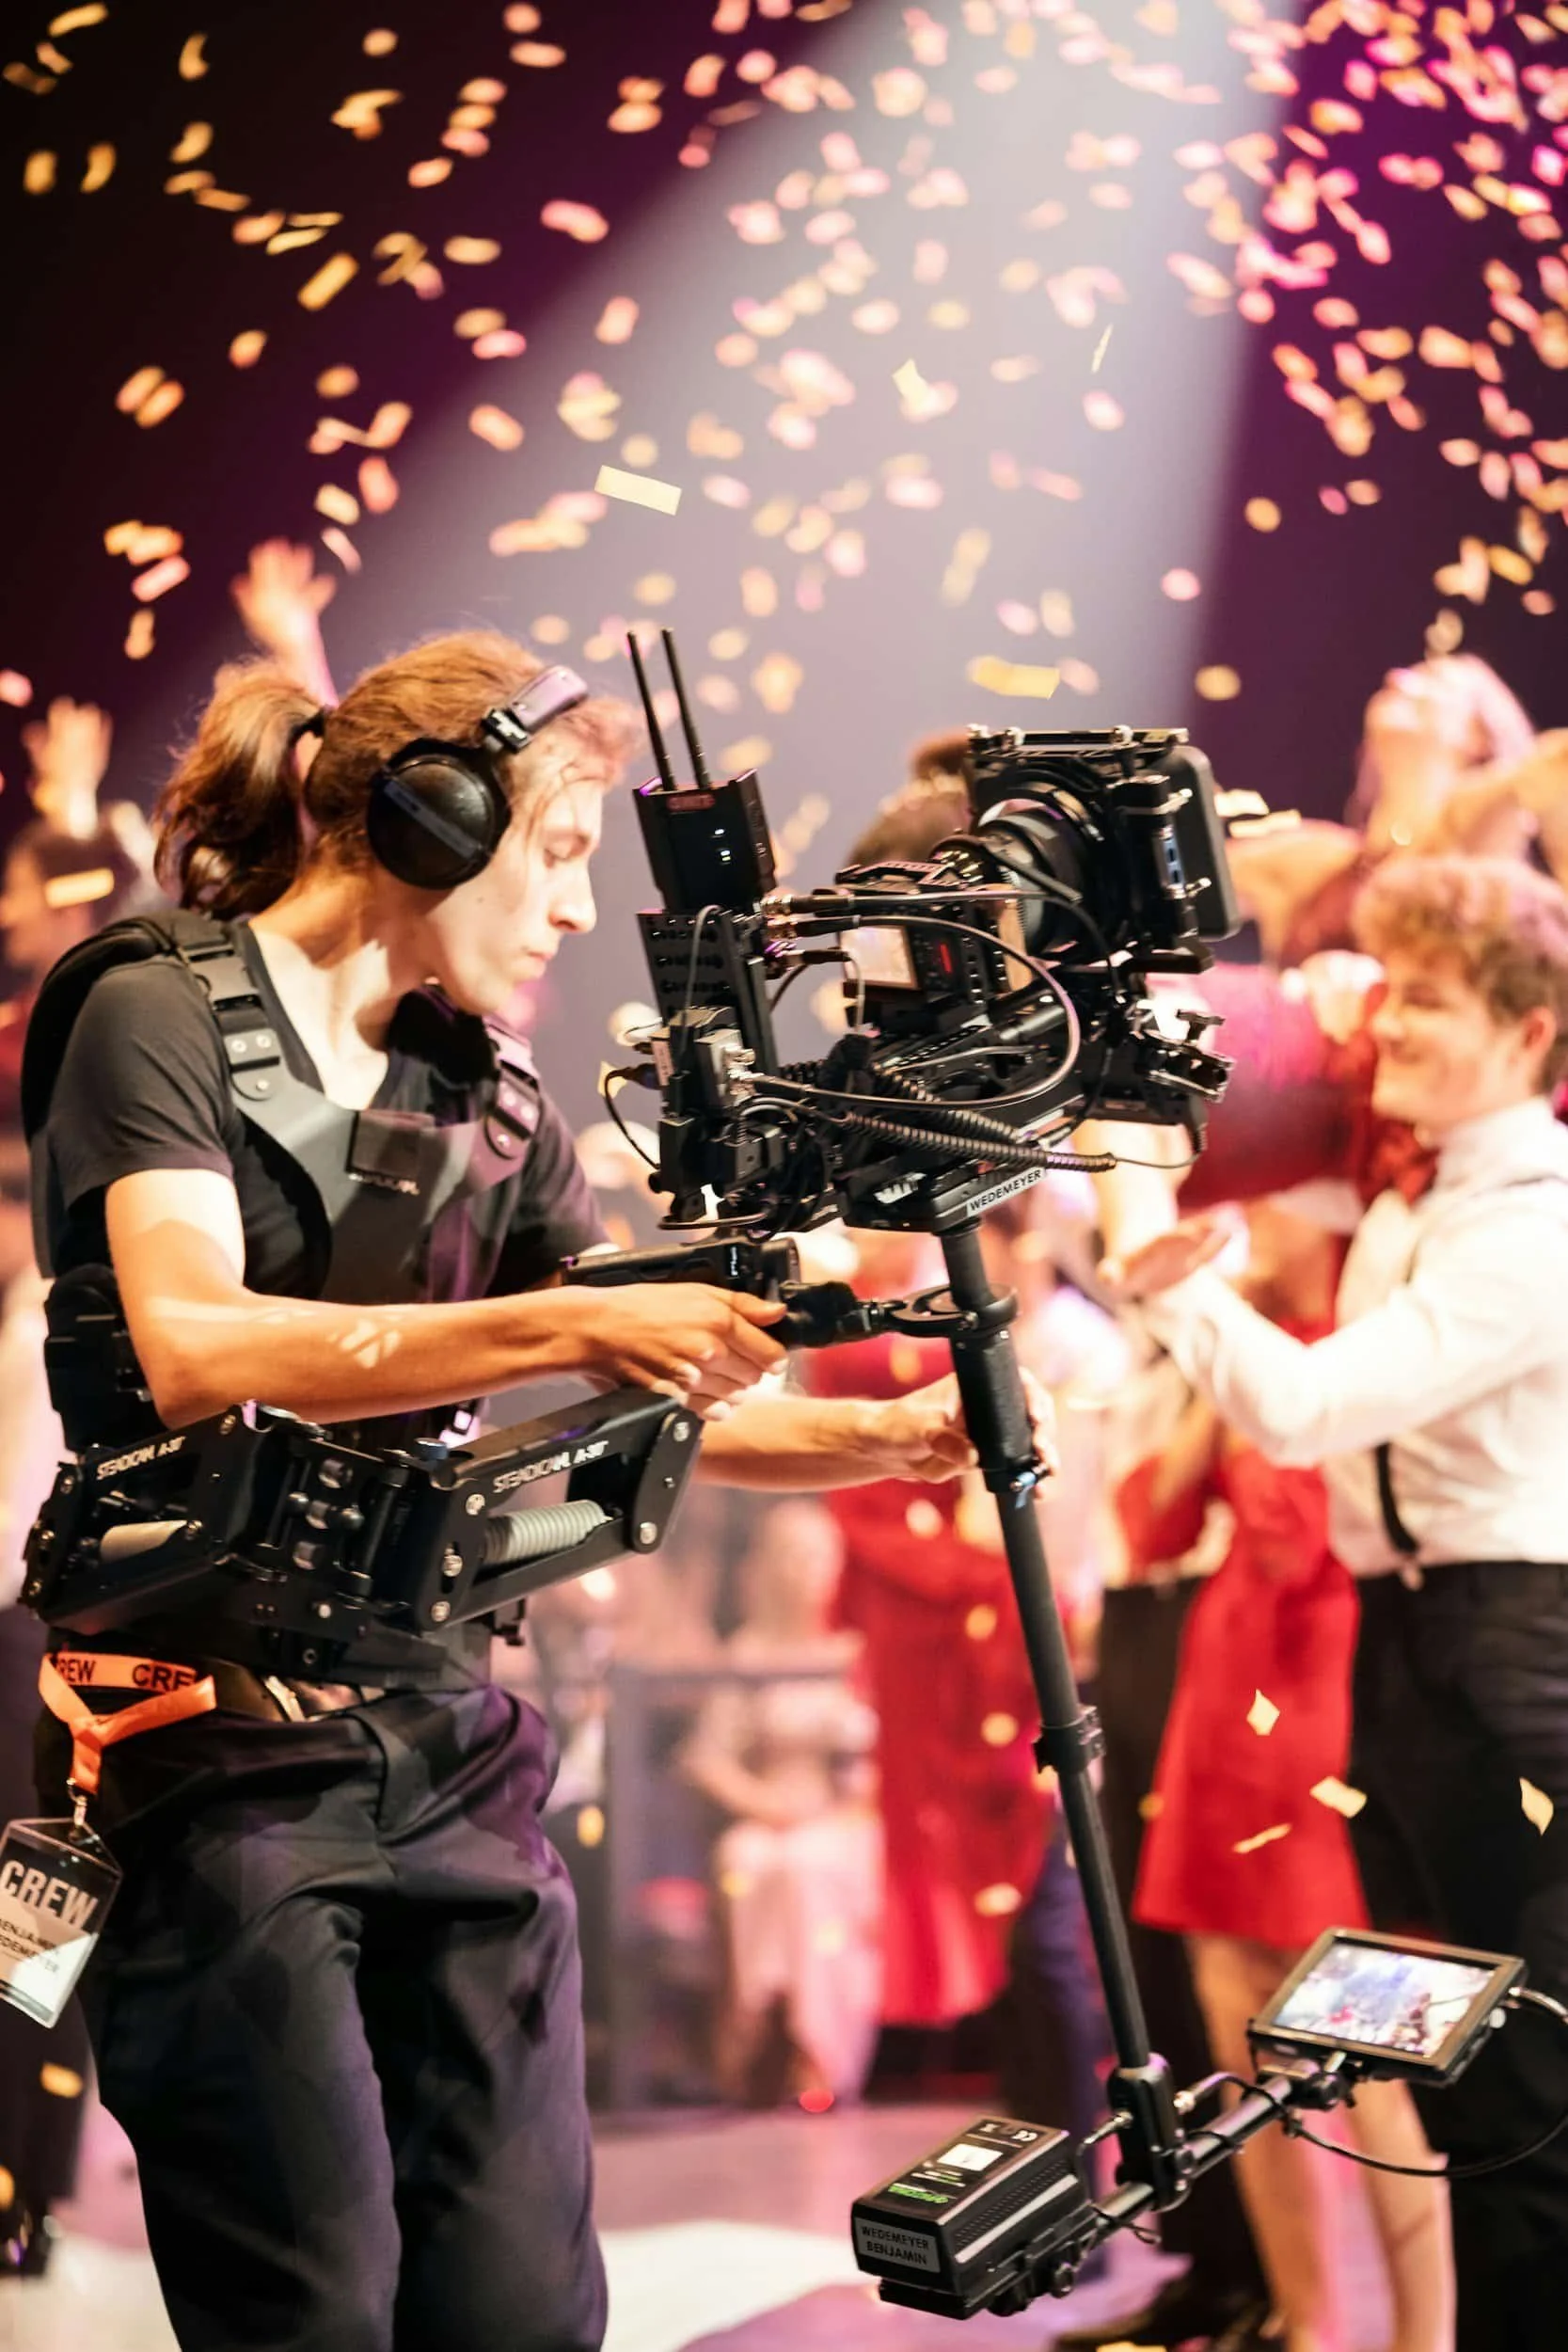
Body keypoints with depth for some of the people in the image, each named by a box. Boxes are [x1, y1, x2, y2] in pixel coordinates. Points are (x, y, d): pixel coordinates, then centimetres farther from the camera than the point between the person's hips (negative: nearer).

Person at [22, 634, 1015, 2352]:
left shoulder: (493, 1100, 13)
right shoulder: (160, 1022, -5)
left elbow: (663, 1408, 17)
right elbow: (196, 1351, -22)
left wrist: (895, 1436, 0)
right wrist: (568, 1325, -29)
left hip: (449, 1740, 6)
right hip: (217, 1745, -5)